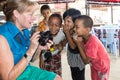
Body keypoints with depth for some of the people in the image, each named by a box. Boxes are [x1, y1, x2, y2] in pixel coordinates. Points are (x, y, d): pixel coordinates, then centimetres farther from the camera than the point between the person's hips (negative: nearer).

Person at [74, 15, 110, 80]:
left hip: (102, 67, -7)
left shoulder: (92, 42, -35)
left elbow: (86, 61, -29)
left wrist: (78, 43, -31)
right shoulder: (83, 38, -12)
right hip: (94, 66, 7)